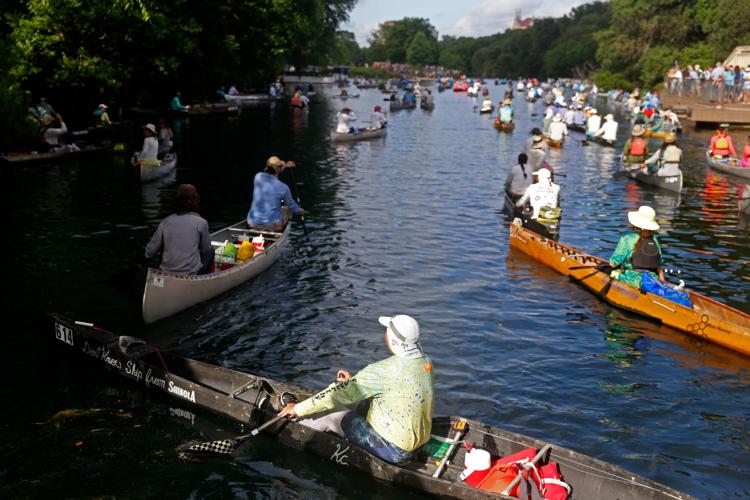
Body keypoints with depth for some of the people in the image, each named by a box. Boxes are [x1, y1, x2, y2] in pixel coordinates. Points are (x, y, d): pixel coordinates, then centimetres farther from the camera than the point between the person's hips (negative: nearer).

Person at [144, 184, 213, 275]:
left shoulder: (165, 222, 0)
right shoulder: (201, 222, -8)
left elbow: (148, 253, 3)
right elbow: (205, 250, 7)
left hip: (166, 273, 4)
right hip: (192, 274, -3)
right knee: (210, 251, 24)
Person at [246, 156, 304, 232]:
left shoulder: (258, 177, -6)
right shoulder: (283, 188, -12)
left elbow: (269, 172, 21)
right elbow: (291, 205, 8)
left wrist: (284, 166, 34)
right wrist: (300, 211, 30)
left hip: (253, 223, 3)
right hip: (272, 225, -3)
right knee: (287, 212, 29)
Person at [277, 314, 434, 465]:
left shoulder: (384, 370, -27)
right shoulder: (424, 361, -2)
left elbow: (340, 392, -21)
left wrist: (299, 409, -10)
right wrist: (354, 380, 17)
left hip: (392, 450, -8)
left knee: (329, 415, -3)